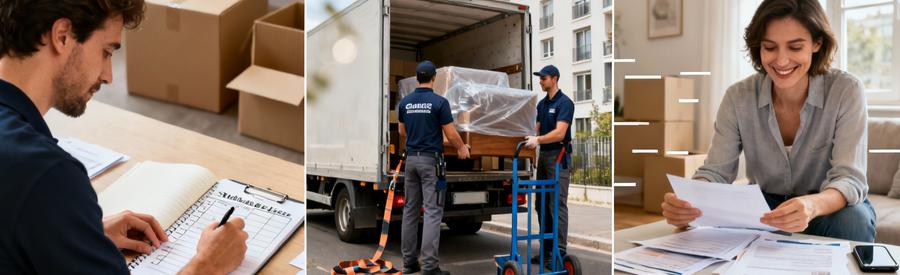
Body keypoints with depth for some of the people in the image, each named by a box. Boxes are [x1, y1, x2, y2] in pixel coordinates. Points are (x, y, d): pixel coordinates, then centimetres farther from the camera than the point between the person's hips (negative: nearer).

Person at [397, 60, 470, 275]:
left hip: (411, 159, 6)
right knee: (433, 211, -5)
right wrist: (462, 148, 13)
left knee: (410, 210, 11)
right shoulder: (439, 102, -11)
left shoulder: (405, 102, 6)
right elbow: (451, 134, -8)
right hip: (431, 160, -5)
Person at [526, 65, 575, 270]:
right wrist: (528, 137, 3)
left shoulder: (564, 103, -11)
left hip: (558, 156, -9)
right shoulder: (542, 104, 14)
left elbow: (559, 133, -22)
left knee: (557, 204, -7)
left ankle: (559, 251, -2)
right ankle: (547, 248, 18)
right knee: (541, 204, 10)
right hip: (543, 155, 9)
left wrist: (537, 140, -32)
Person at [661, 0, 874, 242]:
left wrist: (813, 206, -51)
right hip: (765, 204, 0)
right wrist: (688, 201, -42)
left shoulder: (846, 91, -19)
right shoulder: (738, 97, -15)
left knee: (853, 219, -33)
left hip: (833, 206, 1)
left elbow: (850, 179, -26)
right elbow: (715, 172, -18)